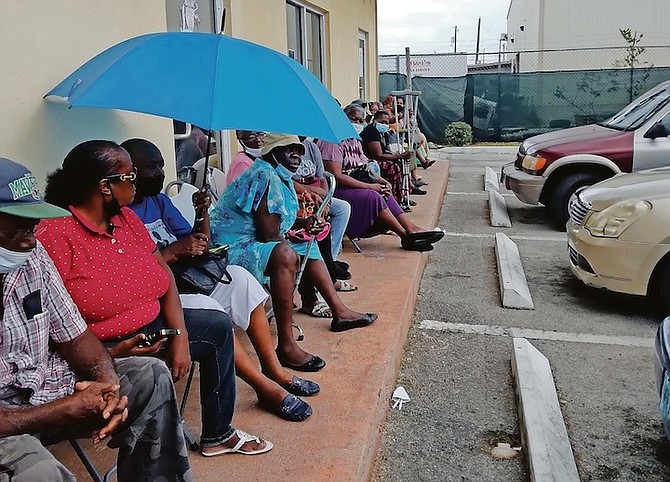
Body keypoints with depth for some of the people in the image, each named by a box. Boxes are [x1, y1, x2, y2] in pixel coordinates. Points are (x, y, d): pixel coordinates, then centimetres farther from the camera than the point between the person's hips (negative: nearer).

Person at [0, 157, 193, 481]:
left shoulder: (33, 254, -2)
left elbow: (72, 335, 3)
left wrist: (109, 383, -14)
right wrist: (66, 411, -21)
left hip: (46, 386, 7)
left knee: (150, 375, -2)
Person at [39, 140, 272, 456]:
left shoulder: (125, 218, 6)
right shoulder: (55, 234, -20)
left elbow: (164, 275, 7)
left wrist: (181, 337, -4)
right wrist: (109, 356, -28)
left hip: (151, 327, 9)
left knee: (218, 326, 11)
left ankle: (218, 434, 22)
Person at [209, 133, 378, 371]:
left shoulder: (280, 177, 12)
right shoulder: (265, 177, -20)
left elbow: (279, 220, 21)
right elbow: (268, 234, -24)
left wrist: (304, 223, 4)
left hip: (252, 244, 12)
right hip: (232, 251, -12)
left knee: (308, 244, 22)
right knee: (285, 254, -37)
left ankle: (339, 311, 26)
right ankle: (286, 346, -34)